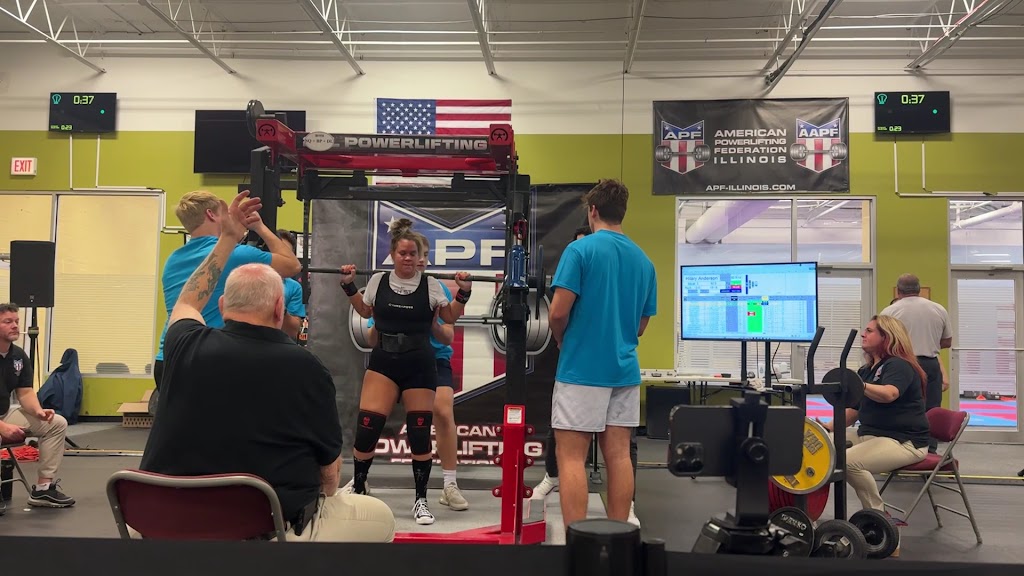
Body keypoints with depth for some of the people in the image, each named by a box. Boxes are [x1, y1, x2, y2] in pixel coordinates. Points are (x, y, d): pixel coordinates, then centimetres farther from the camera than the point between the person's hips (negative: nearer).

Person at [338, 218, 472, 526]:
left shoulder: (430, 285, -1)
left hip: (419, 366, -1)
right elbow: (365, 311, 21)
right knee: (366, 427, -5)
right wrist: (349, 286, 12)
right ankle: (357, 485, 21)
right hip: (383, 362, 1)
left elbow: (450, 317, 10)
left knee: (420, 433, 0)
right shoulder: (378, 281, 4)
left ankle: (421, 499, 14)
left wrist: (463, 293, -4)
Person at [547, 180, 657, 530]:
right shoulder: (644, 260, 10)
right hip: (624, 369, 6)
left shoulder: (580, 249, -9)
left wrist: (562, 341, 5)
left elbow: (558, 313, -14)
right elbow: (640, 326, 15)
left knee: (571, 457, -2)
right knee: (618, 455, 9)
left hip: (582, 369, -6)